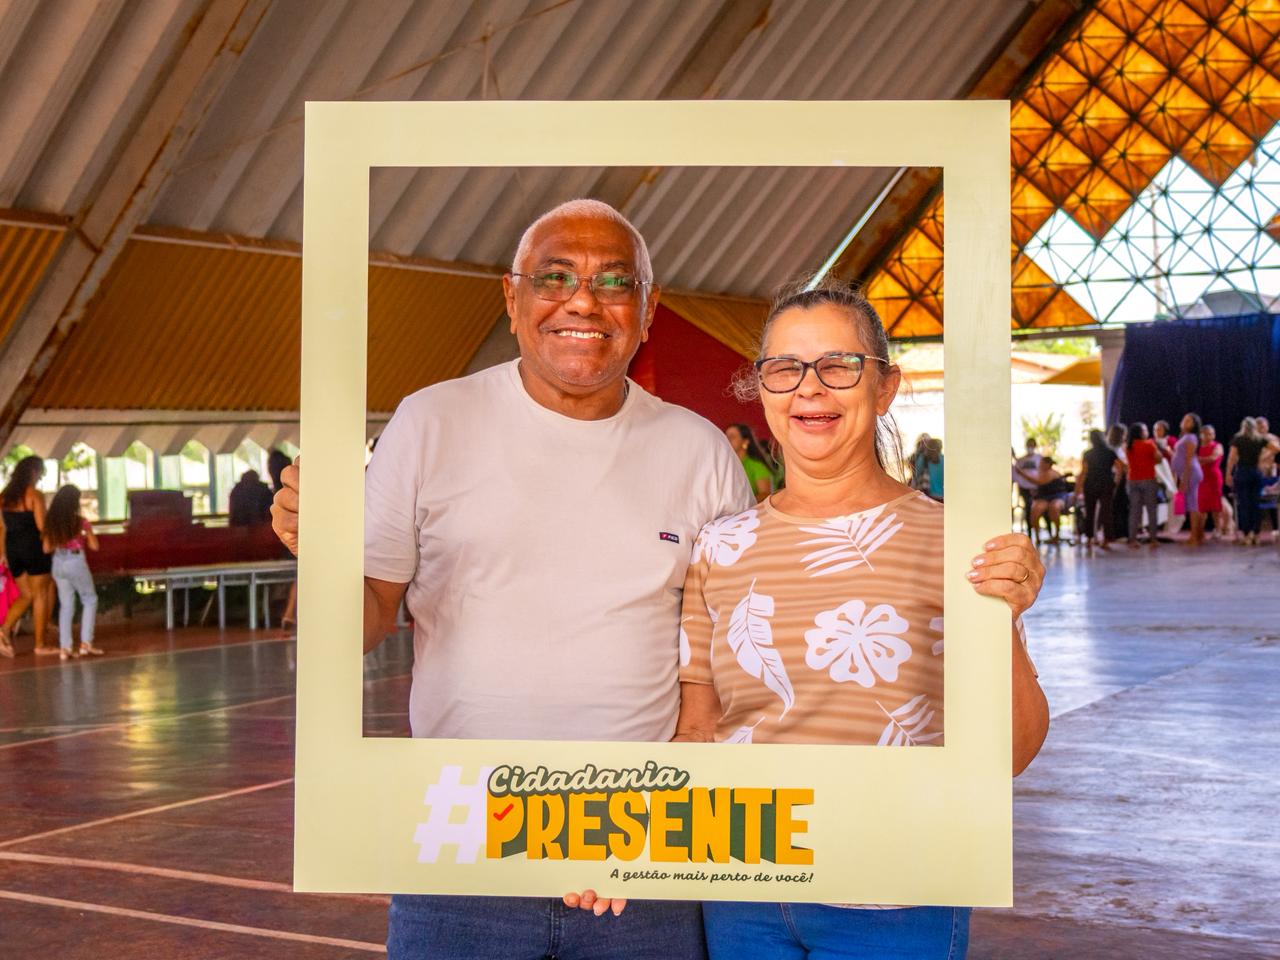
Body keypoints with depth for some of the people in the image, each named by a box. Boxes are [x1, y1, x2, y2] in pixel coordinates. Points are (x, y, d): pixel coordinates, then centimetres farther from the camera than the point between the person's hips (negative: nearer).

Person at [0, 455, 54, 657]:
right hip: (34, 547, -6)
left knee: (26, 596, 16)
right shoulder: (35, 495, -10)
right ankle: (40, 644, 6)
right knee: (41, 595, 5)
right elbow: (42, 526, -15)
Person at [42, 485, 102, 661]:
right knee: (90, 600, 12)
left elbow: (47, 549, 5)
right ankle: (86, 643, 4)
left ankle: (64, 648, 7)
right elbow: (94, 546, -4)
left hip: (58, 564, 4)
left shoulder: (51, 522, 0)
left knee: (65, 605, 12)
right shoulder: (81, 522, -11)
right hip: (76, 562, -4)